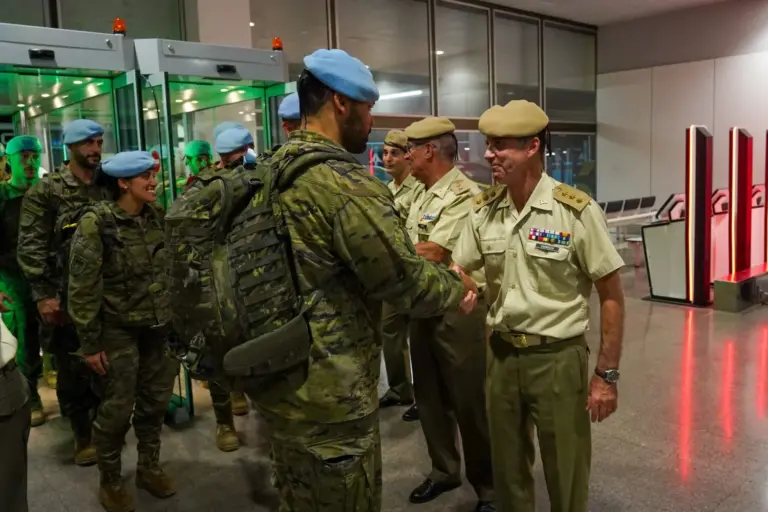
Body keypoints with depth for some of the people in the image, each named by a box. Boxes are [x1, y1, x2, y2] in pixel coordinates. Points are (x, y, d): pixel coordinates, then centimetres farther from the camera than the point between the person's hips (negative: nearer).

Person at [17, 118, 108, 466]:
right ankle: (83, 437, 21)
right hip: (66, 297, -4)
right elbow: (31, 246, -10)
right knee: (72, 369, 6)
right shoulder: (46, 190, -6)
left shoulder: (108, 188, 9)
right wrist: (43, 294, -15)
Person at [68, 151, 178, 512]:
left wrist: (174, 314, 13)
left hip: (155, 324, 5)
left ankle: (149, 468, 33)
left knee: (155, 400, 13)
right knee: (117, 408, 3)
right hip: (118, 328, -5)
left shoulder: (156, 215, 2)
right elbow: (82, 288, -12)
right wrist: (90, 342, -11)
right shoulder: (96, 223, -14)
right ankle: (110, 481, 25)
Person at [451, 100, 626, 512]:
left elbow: (611, 296, -9)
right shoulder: (483, 210, 0)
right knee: (507, 466, 19)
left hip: (557, 356, -4)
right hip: (501, 353, 4)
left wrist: (606, 374, -10)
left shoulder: (576, 211, -14)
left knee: (565, 474, 11)